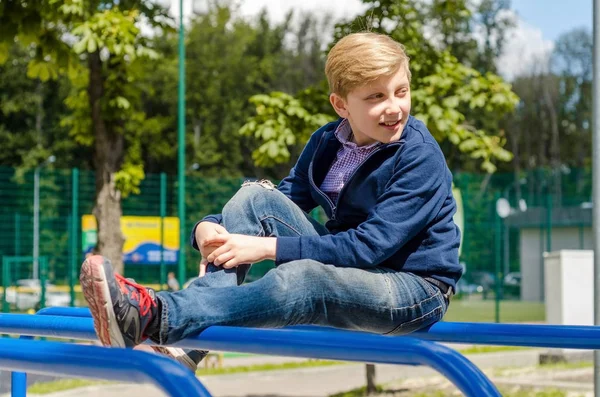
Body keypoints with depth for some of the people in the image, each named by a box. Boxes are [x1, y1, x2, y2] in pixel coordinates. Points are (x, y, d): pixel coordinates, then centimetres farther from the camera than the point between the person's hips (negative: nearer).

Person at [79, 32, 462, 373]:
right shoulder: (327, 143, 3)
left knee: (299, 278, -38)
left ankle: (155, 316, -43)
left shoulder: (422, 159, -18)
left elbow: (369, 246, -25)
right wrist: (209, 228, -21)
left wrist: (268, 247, -29)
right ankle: (184, 344, -26)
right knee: (257, 197, -12)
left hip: (415, 290, -7)